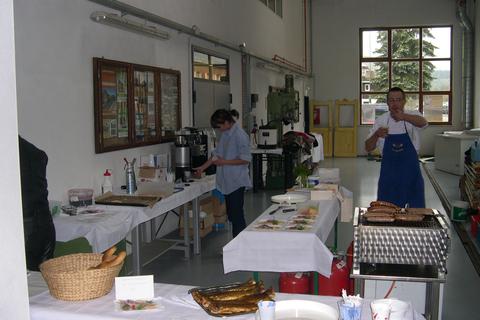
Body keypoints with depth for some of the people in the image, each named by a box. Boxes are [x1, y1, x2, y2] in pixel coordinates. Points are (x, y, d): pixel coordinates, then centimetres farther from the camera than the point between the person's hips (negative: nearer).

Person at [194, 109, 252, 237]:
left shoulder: (240, 135, -16)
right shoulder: (225, 134, 11)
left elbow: (245, 159, -19)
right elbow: (216, 154, 21)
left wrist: (224, 162, -18)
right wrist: (203, 167, 19)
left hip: (237, 182, -9)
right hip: (226, 181, 9)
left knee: (236, 214, -5)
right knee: (231, 214, 13)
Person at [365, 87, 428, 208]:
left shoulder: (413, 117, -6)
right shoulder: (380, 121, -1)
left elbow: (423, 122, -32)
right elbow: (368, 148, -2)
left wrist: (404, 116, -51)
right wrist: (376, 135, -23)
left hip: (411, 172, -1)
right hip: (389, 173, 1)